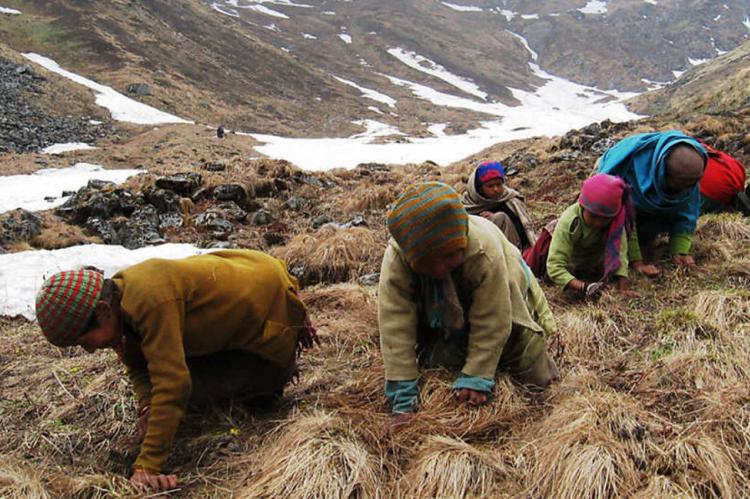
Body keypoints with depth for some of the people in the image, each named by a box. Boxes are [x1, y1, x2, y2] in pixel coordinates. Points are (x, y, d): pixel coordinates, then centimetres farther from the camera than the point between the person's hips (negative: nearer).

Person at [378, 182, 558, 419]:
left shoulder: (485, 249, -43)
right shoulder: (396, 259, -38)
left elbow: (491, 321, -34)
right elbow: (395, 325, -37)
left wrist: (476, 377, -33)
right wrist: (403, 396, -38)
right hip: (441, 321, 2)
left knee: (536, 378, 0)